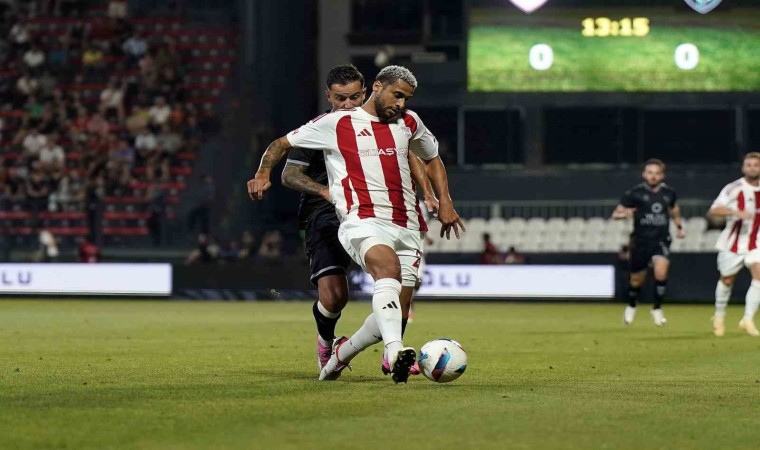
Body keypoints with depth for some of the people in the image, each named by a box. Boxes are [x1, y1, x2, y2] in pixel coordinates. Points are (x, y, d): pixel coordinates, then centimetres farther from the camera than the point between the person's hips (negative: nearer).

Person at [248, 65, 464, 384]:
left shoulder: (408, 123, 19)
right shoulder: (335, 124, 6)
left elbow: (432, 159, 36)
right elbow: (283, 143, 15)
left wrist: (444, 202, 24)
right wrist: (263, 173, -2)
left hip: (407, 228, 6)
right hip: (363, 222, -6)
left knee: (397, 309, 1)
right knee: (388, 271, -36)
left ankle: (342, 352, 28)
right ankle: (395, 353, -54)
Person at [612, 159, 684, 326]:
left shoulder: (669, 192, 2)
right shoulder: (635, 193, -8)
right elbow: (615, 214, -7)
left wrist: (679, 226, 16)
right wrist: (624, 214, -28)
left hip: (661, 240, 1)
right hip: (640, 241, -1)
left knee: (661, 270, -24)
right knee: (637, 279, 10)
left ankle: (657, 309, -6)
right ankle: (631, 306, 42)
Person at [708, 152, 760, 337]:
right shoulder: (734, 189, -13)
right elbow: (714, 211, -22)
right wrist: (736, 212, -35)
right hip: (733, 243, -2)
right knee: (727, 280, 11)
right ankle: (719, 316, 34)